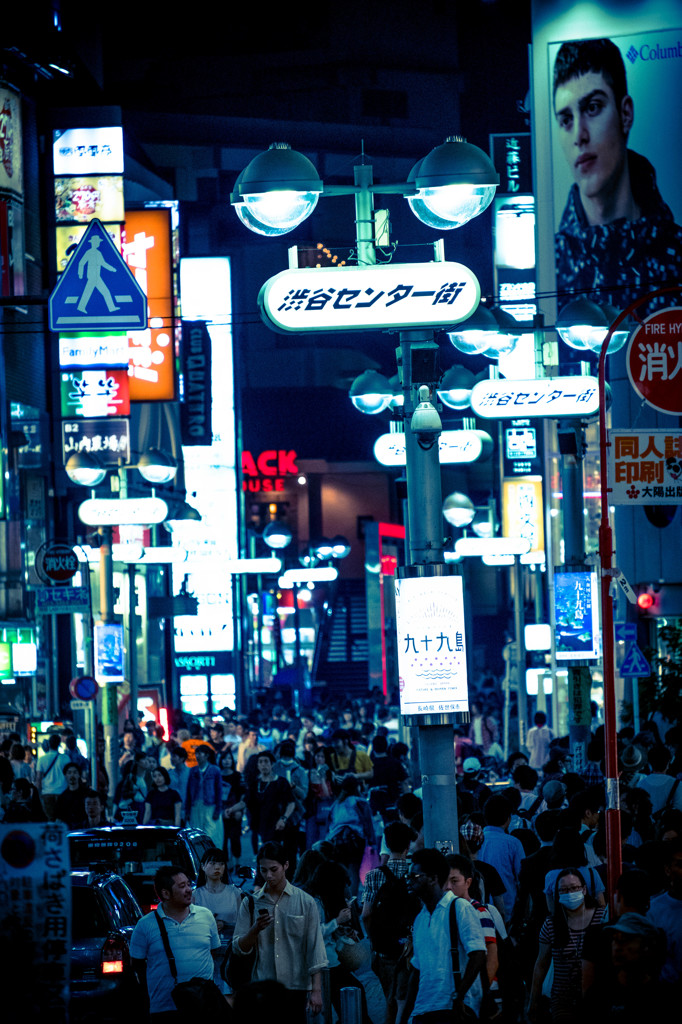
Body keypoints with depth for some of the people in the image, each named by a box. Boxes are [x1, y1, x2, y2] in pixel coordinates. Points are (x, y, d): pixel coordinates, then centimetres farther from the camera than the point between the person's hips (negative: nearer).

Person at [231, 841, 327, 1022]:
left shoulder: (305, 902, 2)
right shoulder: (251, 903, 6)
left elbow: (314, 947, 1)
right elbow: (239, 949, 4)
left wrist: (316, 990, -5)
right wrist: (256, 929, -15)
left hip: (296, 987, -1)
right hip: (262, 987, 1)